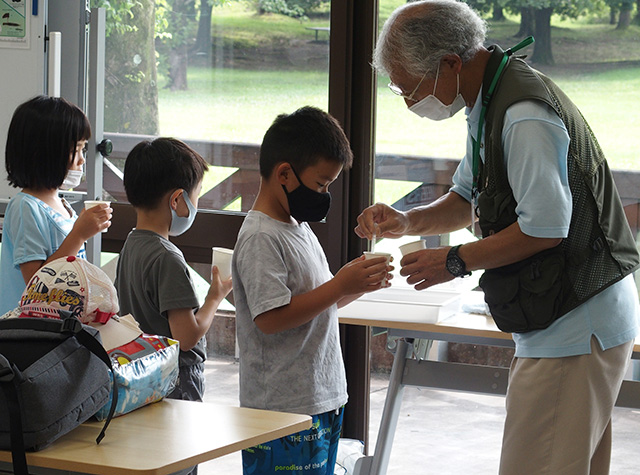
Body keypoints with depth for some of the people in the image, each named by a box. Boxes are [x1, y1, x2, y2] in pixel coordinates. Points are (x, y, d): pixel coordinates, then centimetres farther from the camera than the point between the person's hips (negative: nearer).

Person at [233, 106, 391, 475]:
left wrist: (358, 283, 4)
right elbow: (270, 318, -23)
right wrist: (342, 285, -20)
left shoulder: (299, 227, 15)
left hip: (323, 400, 10)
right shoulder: (261, 238, -15)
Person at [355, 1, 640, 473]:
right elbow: (468, 199, 23)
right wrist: (408, 221, 5)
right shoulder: (488, 102, 13)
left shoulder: (525, 115, -21)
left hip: (576, 324, -11)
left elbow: (545, 227, -23)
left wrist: (456, 261, -14)